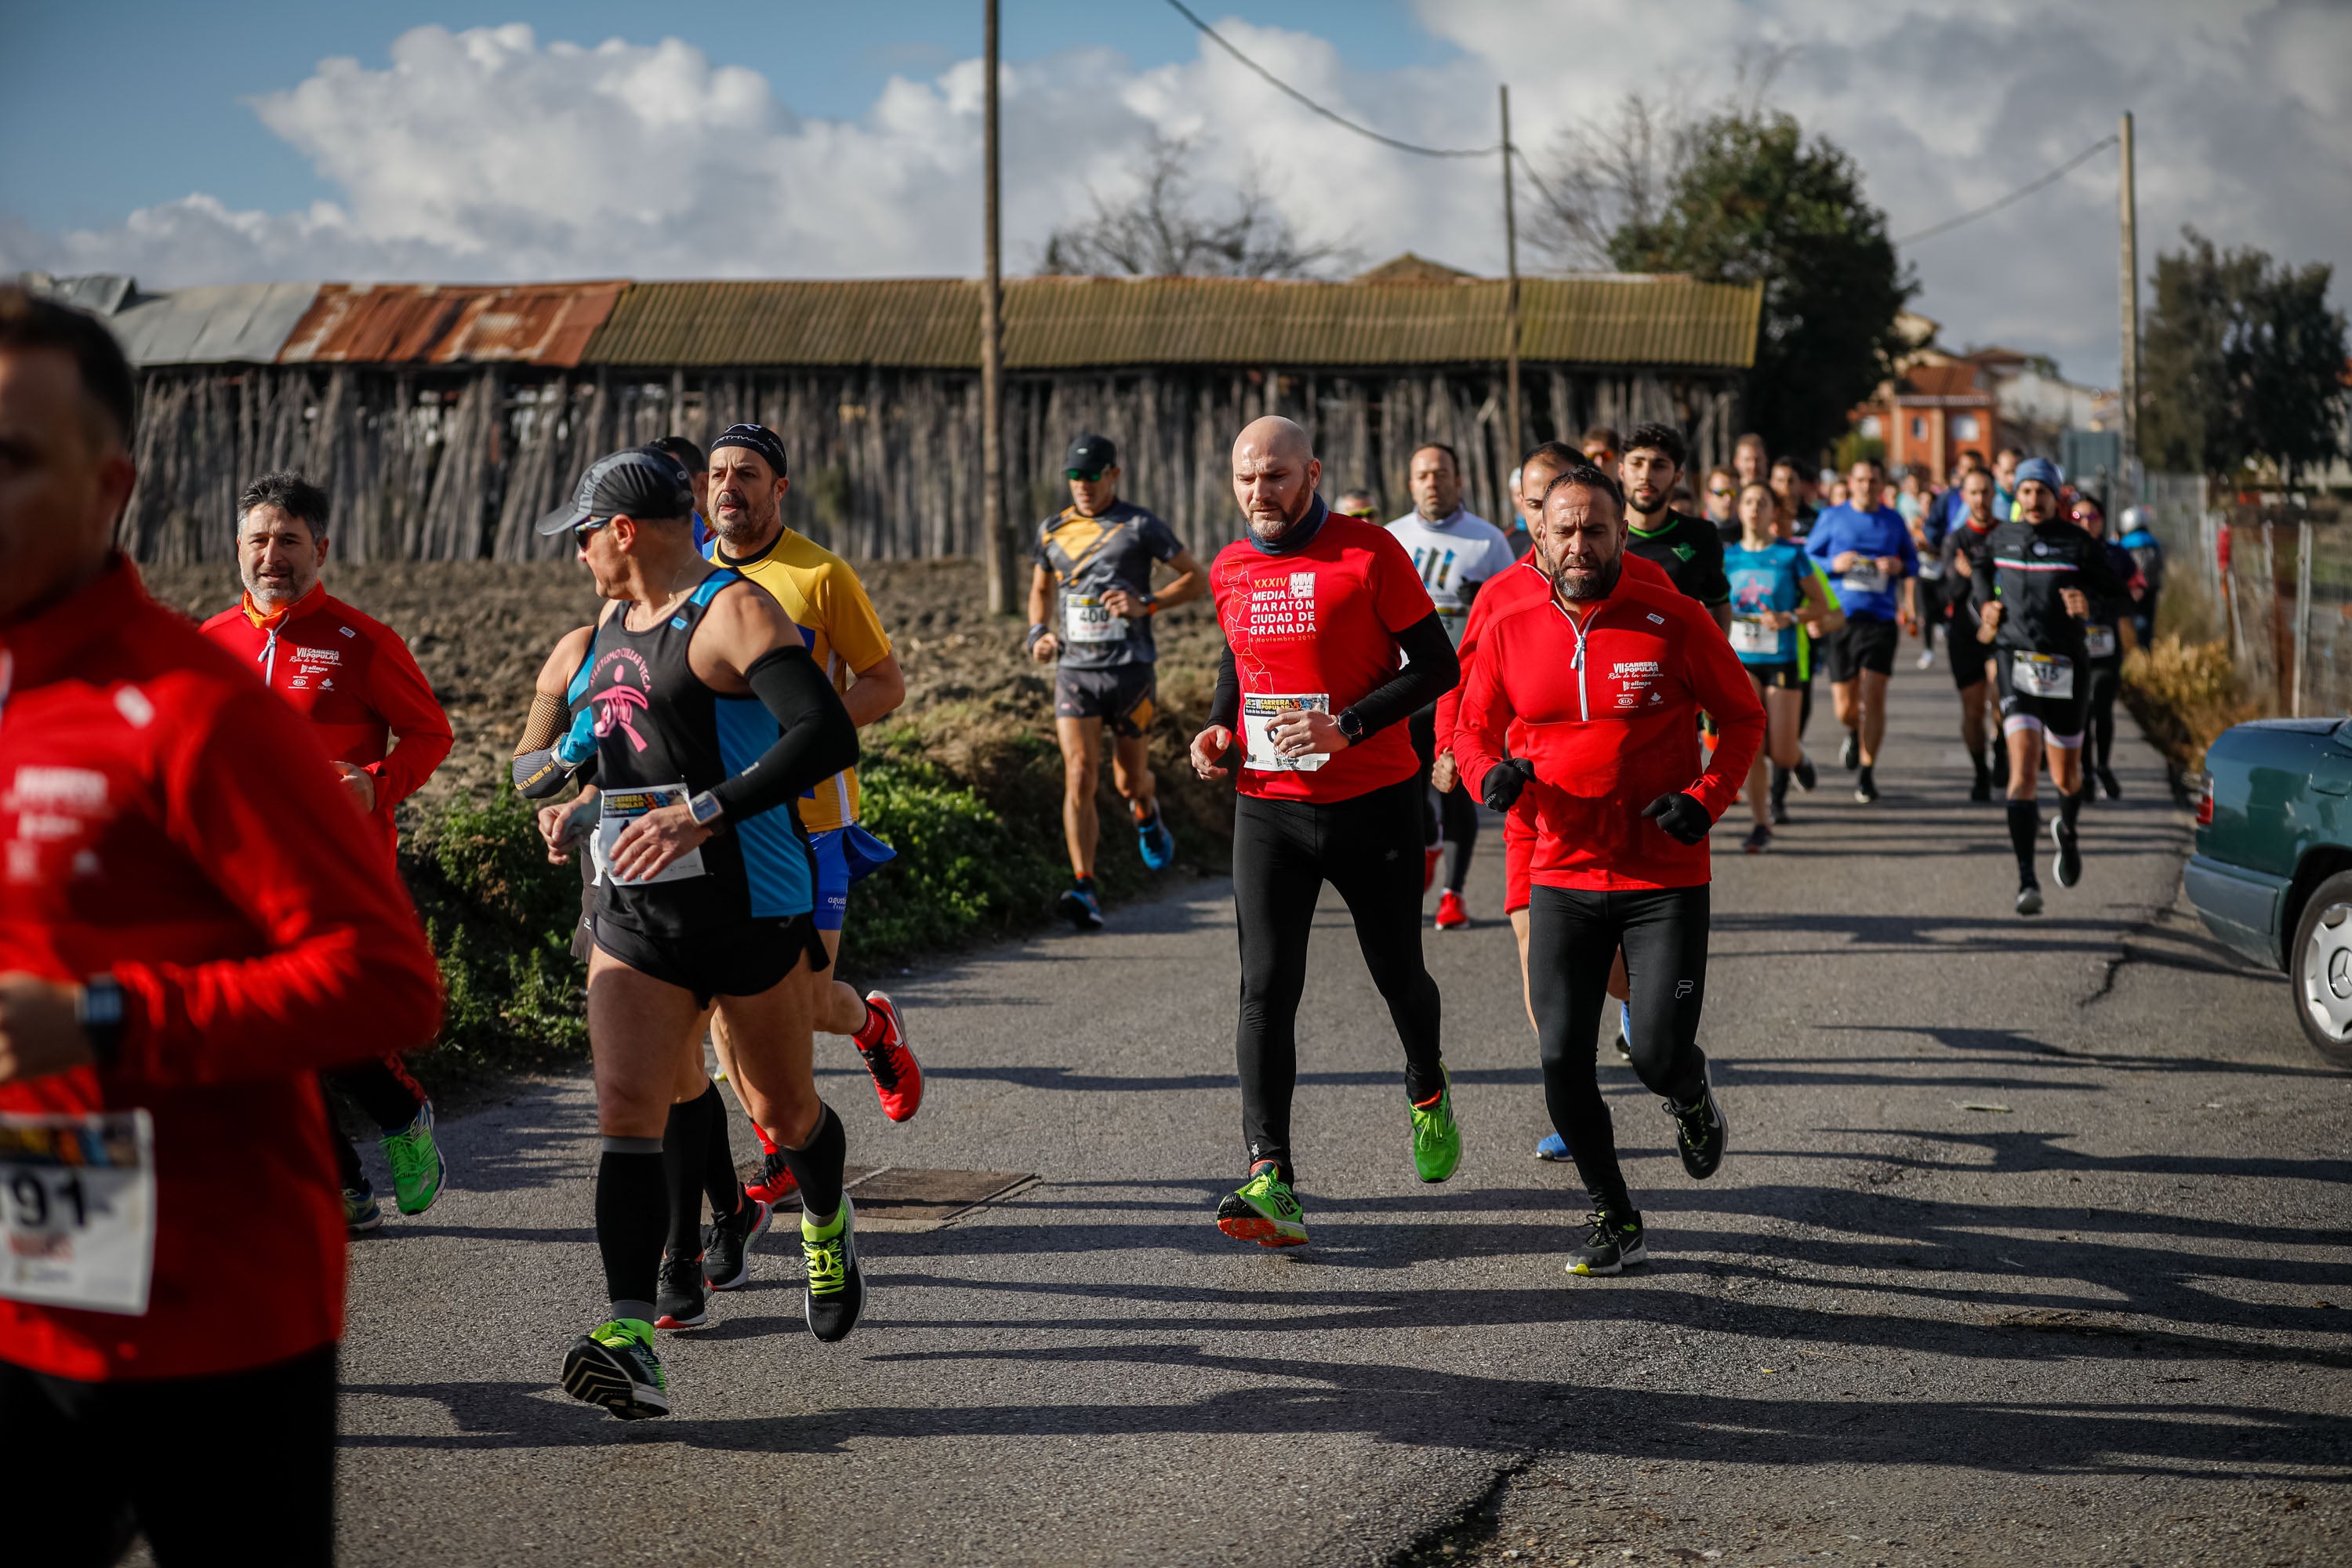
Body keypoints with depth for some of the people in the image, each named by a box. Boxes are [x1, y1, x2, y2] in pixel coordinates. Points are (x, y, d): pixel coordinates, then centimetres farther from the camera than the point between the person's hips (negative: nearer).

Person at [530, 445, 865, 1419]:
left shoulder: (731, 611, -13)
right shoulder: (616, 618, 13)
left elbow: (828, 734, -27)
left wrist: (700, 813, -31)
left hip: (749, 909, -6)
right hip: (635, 915, 6)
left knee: (783, 1113, 11)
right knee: (628, 1112, -11)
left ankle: (827, 1225, 44)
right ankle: (632, 1343, -18)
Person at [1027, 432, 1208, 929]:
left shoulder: (1140, 526, -3)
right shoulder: (1052, 531, 9)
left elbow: (1197, 579, -1)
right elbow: (1041, 589, 25)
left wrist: (1146, 604, -16)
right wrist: (1039, 633, 5)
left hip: (1130, 670, -2)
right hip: (1075, 671, 2)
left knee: (1129, 780, 8)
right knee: (1079, 776, -13)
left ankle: (1146, 813, 47)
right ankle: (1084, 890, -16)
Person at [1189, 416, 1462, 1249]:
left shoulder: (1369, 552, -9)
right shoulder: (1229, 571, 7)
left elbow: (1437, 665, -8)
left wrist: (1349, 726, -20)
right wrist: (1220, 726, 6)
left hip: (1374, 800, -3)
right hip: (1268, 805, 3)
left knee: (1398, 976, 11)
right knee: (1266, 990, -9)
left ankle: (1427, 1090, 44)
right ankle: (1271, 1181, -13)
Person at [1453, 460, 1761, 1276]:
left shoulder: (1675, 622, -6)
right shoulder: (1510, 634, 1)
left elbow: (1743, 717, 4)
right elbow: (1473, 727, 14)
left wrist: (1707, 797, -11)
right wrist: (1490, 773, -9)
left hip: (1666, 879, -2)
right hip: (1563, 878, 2)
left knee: (1659, 1056, -8)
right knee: (1563, 1059, -4)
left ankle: (1693, 1095, 32)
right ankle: (1615, 1218, 17)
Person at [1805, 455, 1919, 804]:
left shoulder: (1893, 521, 9)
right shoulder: (1831, 518, 6)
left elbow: (1913, 559, 19)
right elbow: (1807, 560, 10)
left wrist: (1900, 567, -4)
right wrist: (1834, 564, -9)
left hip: (1880, 619, 0)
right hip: (1840, 616, 0)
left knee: (1873, 695, -13)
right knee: (1845, 707, 2)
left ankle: (1867, 773, -3)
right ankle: (1856, 734, 39)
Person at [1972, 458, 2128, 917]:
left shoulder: (2078, 544, -2)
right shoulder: (2001, 540, 6)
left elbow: (2120, 597, -3)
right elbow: (1981, 574, 28)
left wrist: (2089, 601, -23)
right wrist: (1984, 609, 11)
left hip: (2065, 667, 0)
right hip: (2016, 661, 0)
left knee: (2066, 775, 13)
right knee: (2024, 766, -17)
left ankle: (2067, 832, 50)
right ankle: (2027, 881, -19)